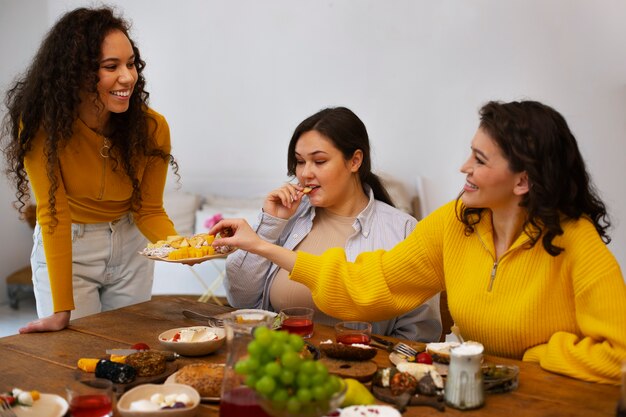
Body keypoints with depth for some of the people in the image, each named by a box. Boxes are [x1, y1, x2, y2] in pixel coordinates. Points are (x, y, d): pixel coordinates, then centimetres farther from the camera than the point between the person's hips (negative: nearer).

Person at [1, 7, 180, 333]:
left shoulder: (152, 128, -18)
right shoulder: (41, 123, -23)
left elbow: (148, 210, -8)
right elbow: (53, 213, -24)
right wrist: (62, 310, -27)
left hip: (129, 248, 2)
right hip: (65, 250, -2)